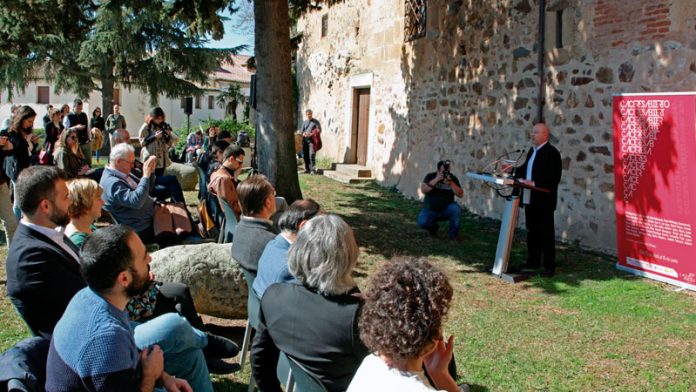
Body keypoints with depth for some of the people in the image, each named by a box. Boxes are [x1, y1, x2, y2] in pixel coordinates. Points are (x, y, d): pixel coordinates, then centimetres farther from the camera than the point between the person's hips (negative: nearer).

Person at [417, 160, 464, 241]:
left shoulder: (453, 179, -3)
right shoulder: (430, 176, -5)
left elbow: (460, 194, -13)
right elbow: (423, 190, -21)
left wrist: (451, 183, -26)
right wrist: (436, 179, -28)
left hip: (446, 210, 1)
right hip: (430, 210, -1)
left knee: (456, 208, -31)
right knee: (422, 222, -29)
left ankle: (453, 234, -10)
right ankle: (433, 227, 10)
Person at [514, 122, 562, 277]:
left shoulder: (552, 153, -13)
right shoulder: (532, 151, 14)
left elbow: (554, 178, -20)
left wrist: (534, 183, -25)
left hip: (543, 201, -8)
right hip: (529, 199, 8)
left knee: (546, 233, -1)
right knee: (532, 231, 16)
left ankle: (549, 266, 6)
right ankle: (533, 261, 27)